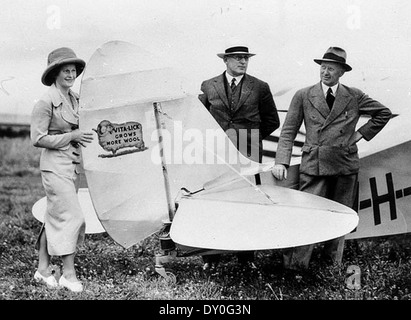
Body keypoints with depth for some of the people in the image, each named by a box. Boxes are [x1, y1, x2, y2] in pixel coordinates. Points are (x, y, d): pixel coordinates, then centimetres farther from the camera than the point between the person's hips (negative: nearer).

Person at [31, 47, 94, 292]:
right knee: (71, 217, -8)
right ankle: (69, 274, 4)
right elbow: (38, 139, -14)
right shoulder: (47, 102, -12)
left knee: (55, 217, 12)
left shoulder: (75, 99, 11)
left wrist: (84, 135, 7)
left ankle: (43, 269, 23)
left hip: (74, 164, 8)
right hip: (55, 165, -8)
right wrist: (72, 136, -16)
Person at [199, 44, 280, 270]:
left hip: (248, 154, 0)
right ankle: (210, 257, 12)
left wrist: (252, 137, 4)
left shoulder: (260, 88, 6)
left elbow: (272, 121, 11)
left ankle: (247, 256, 15)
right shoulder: (208, 87, 7)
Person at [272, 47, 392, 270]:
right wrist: (281, 161, -9)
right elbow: (288, 131, 2)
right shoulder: (303, 96, 4)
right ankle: (294, 266, -1)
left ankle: (333, 264, 23)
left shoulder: (354, 96, 8)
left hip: (346, 166, 2)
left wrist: (361, 133, 9)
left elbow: (384, 113, 20)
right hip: (314, 165, -2)